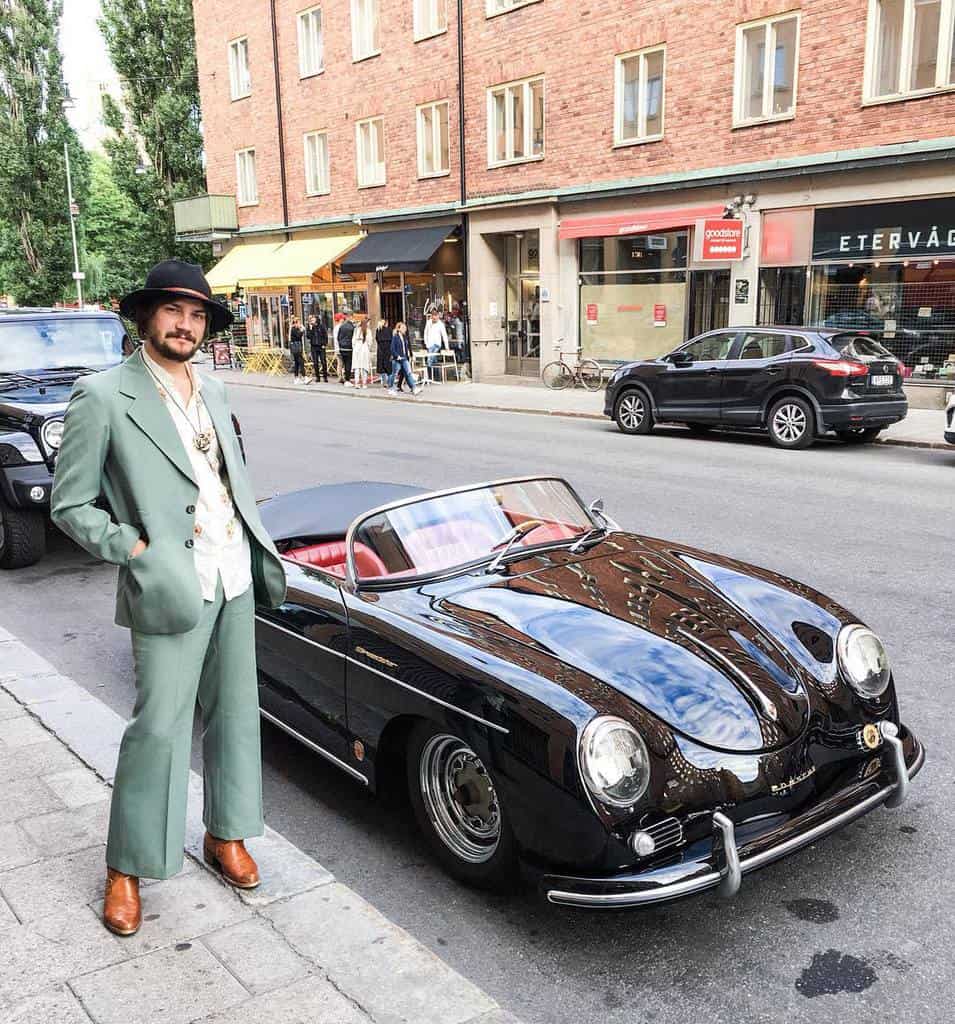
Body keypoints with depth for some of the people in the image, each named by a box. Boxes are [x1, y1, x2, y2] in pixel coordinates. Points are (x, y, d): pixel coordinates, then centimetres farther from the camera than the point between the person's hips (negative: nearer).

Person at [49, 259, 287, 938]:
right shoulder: (104, 397, -8)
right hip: (171, 589, -6)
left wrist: (264, 554, 11)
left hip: (237, 578, 6)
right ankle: (126, 867, 18)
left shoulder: (212, 392, 11)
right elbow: (70, 504, -5)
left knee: (234, 712, 14)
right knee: (159, 728, -1)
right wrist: (134, 550, -16)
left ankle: (225, 833, 32)